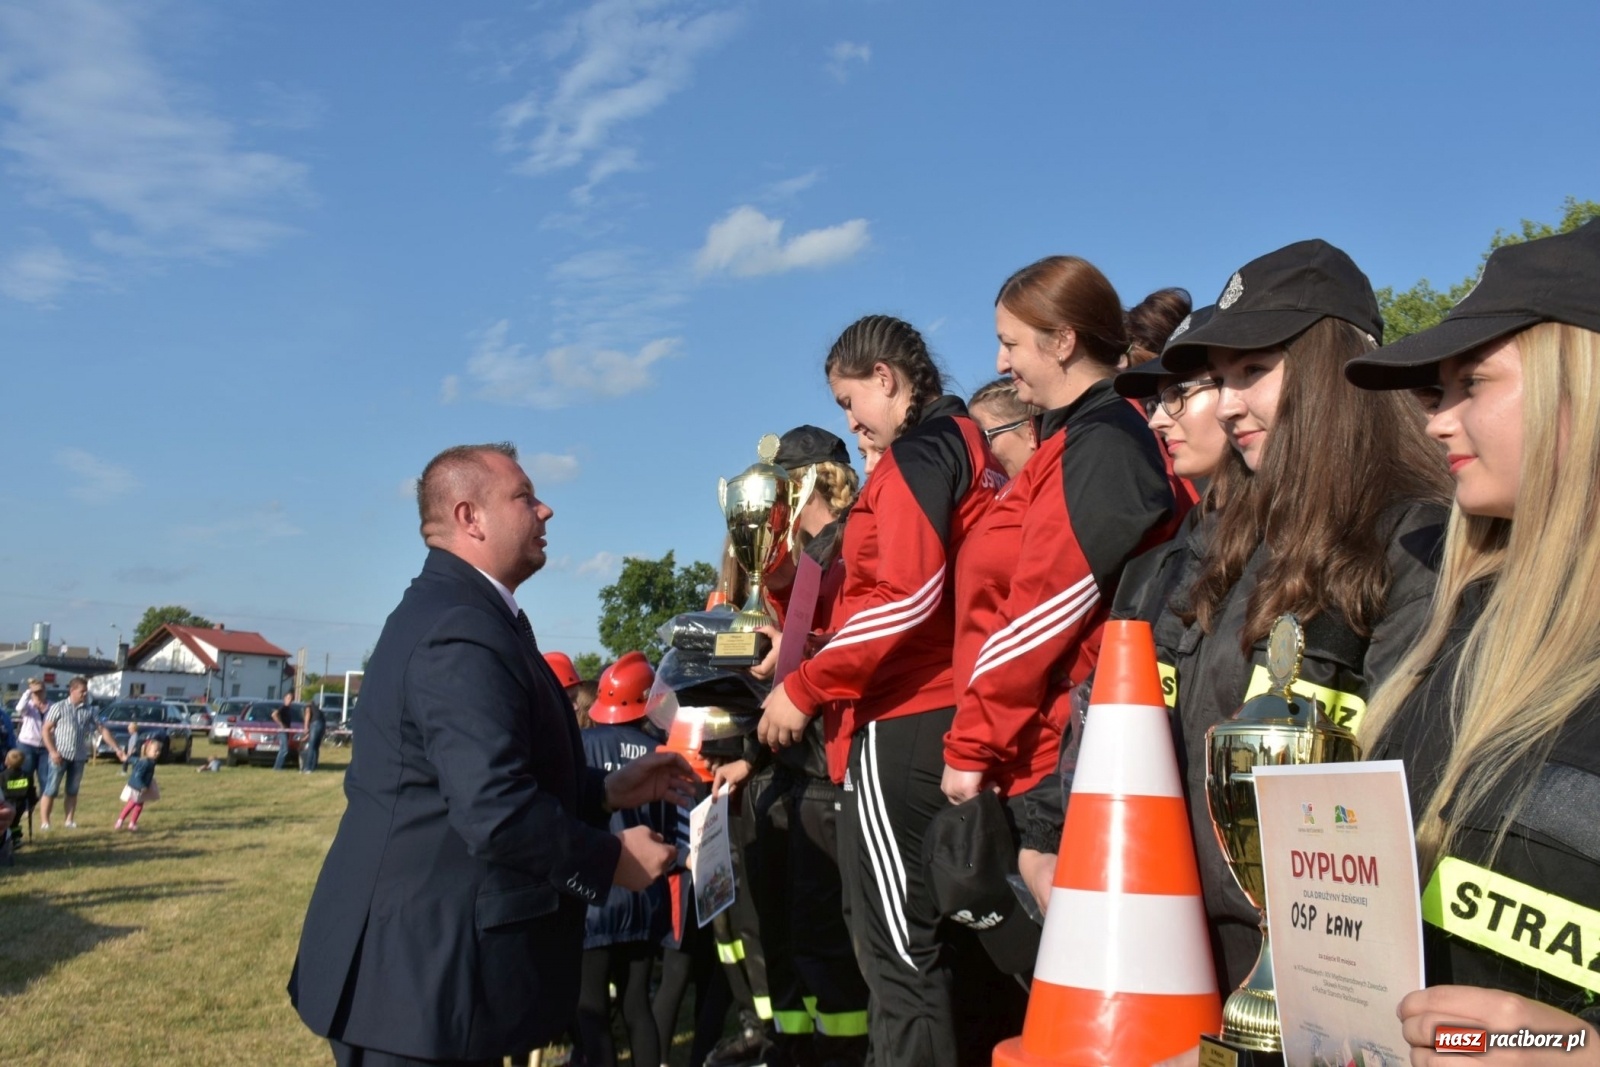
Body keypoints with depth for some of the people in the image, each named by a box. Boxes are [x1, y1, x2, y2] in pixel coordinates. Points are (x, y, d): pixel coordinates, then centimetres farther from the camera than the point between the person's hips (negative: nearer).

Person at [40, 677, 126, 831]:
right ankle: (44, 822, 2)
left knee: (72, 791, 9)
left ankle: (70, 820, 15)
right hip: (59, 755, -3)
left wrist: (117, 749, -1)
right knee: (50, 790, -2)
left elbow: (103, 730, 5)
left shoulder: (90, 710, 5)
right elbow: (46, 730, -4)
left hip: (79, 757, 4)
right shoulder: (58, 707, -3)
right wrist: (52, 751, -14)